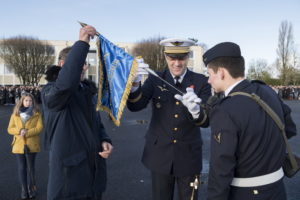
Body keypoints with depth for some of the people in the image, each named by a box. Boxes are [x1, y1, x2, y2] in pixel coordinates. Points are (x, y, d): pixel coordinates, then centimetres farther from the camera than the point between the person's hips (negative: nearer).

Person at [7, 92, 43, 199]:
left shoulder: (37, 114, -2)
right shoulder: (15, 114, 5)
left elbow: (39, 127, -10)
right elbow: (10, 129, 3)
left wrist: (27, 132, -20)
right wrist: (19, 131, -17)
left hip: (31, 145, -2)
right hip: (19, 145, 2)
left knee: (30, 168, 8)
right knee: (21, 168, 7)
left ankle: (31, 188, 22)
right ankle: (24, 189, 17)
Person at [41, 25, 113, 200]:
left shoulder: (88, 91, 12)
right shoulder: (50, 92, -11)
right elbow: (66, 83, -35)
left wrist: (104, 141, -2)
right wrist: (82, 43, -33)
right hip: (69, 170, -7)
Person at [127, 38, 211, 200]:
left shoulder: (201, 82, -5)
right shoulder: (155, 79, -3)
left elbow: (206, 121, -12)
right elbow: (135, 106, -14)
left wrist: (195, 110, -35)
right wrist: (134, 82, -34)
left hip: (189, 156, 0)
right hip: (160, 154, 0)